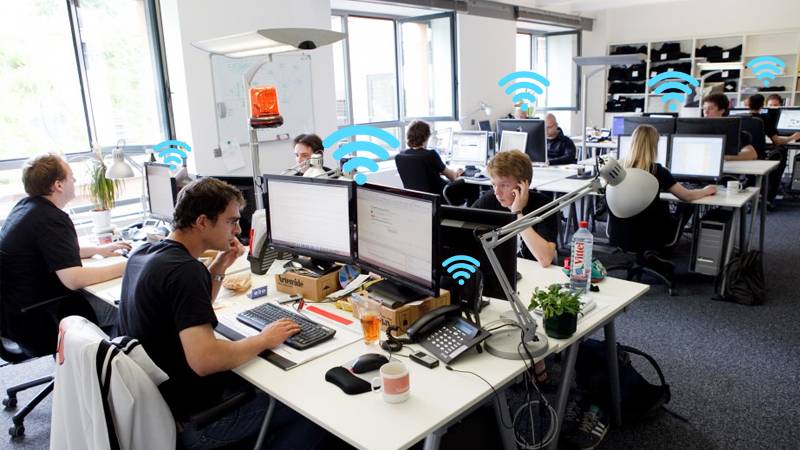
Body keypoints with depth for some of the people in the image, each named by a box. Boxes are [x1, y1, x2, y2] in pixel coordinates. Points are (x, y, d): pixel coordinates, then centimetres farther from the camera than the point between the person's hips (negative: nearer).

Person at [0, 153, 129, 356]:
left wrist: (99, 250, 14)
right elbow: (74, 279, -30)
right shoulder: (51, 219, -24)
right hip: (33, 323, -9)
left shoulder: (25, 206, 5)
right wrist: (124, 267, -20)